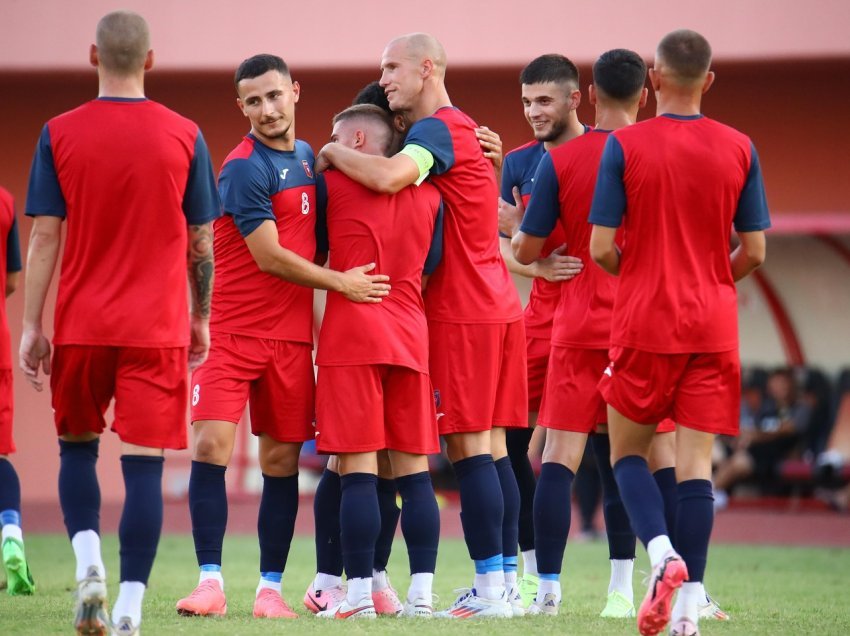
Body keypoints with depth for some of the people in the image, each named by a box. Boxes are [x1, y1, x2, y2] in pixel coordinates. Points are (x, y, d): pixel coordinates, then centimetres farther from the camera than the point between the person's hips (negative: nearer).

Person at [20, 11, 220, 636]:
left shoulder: (60, 134, -3)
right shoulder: (185, 136, -1)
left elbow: (45, 236, -3)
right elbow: (202, 240, 4)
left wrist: (32, 326, 1)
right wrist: (201, 319, 16)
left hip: (81, 325, 1)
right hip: (158, 327, -1)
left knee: (77, 446, 19)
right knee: (144, 465, -1)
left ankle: (88, 564, 0)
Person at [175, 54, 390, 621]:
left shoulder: (307, 156, 11)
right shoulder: (246, 169, -12)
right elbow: (270, 257, -15)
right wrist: (340, 282, -8)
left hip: (291, 336, 6)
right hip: (233, 333, -6)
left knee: (282, 460, 5)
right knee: (211, 446, -15)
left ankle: (270, 588, 10)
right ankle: (211, 581, -9)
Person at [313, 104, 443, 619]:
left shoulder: (335, 181, -1)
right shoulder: (428, 196, 11)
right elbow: (430, 268, 14)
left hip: (352, 334, -4)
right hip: (410, 337, 4)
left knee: (358, 470, -6)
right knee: (414, 472, 6)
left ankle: (359, 595, -9)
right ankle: (421, 594, 3)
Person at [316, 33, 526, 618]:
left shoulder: (436, 130, -11)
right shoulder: (463, 130, 19)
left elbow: (390, 177, -31)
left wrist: (333, 154, -12)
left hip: (462, 313, -9)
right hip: (499, 307, 9)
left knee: (469, 449, -9)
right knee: (492, 449, 9)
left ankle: (490, 590, -10)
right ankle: (502, 583, 11)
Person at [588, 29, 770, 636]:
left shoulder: (624, 147, -7)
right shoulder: (739, 149, 1)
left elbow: (602, 249, -8)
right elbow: (754, 251, 3)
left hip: (644, 324, -2)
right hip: (713, 327, 2)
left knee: (628, 450, 12)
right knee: (695, 460, 2)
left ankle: (663, 553, -13)